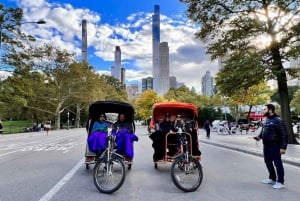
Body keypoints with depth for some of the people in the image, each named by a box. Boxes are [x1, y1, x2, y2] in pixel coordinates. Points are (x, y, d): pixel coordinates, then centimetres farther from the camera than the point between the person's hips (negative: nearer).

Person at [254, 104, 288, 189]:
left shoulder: (278, 120, -14)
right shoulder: (267, 120, 11)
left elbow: (284, 134, -16)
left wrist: (283, 147, -20)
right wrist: (259, 136, 5)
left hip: (275, 146, -9)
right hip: (266, 145, 9)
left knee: (277, 163, 2)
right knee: (268, 162, 17)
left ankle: (280, 182, 14)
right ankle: (272, 178, 33)